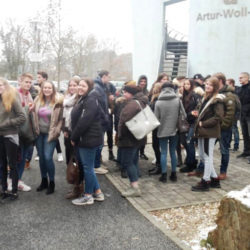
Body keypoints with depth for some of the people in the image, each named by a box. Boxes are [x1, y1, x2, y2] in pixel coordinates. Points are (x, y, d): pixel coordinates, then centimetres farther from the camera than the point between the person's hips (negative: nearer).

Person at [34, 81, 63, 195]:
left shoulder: (58, 102, -10)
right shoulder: (38, 100, 3)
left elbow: (61, 119, -7)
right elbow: (34, 115, 12)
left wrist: (56, 132, -11)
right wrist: (35, 129, 4)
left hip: (50, 133, -5)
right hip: (39, 133, 5)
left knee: (48, 157, -10)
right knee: (41, 157, 10)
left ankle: (52, 182, 7)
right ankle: (44, 181, 25)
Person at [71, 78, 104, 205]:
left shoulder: (91, 101, -17)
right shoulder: (83, 99, 16)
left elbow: (84, 122, -23)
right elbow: (76, 119, 18)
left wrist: (74, 137, -14)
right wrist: (75, 137, 11)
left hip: (89, 139, -10)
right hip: (85, 139, 10)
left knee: (87, 167, 1)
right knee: (88, 167, 16)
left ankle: (88, 196, 14)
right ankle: (98, 193, 26)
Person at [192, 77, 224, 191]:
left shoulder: (217, 100, -11)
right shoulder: (206, 98, 15)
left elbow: (218, 117, -19)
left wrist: (203, 123, -17)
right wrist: (199, 114, 7)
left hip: (210, 132, -9)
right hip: (202, 131, 9)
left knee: (208, 156, 0)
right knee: (202, 156, 14)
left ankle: (205, 182, 10)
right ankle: (214, 178, 26)